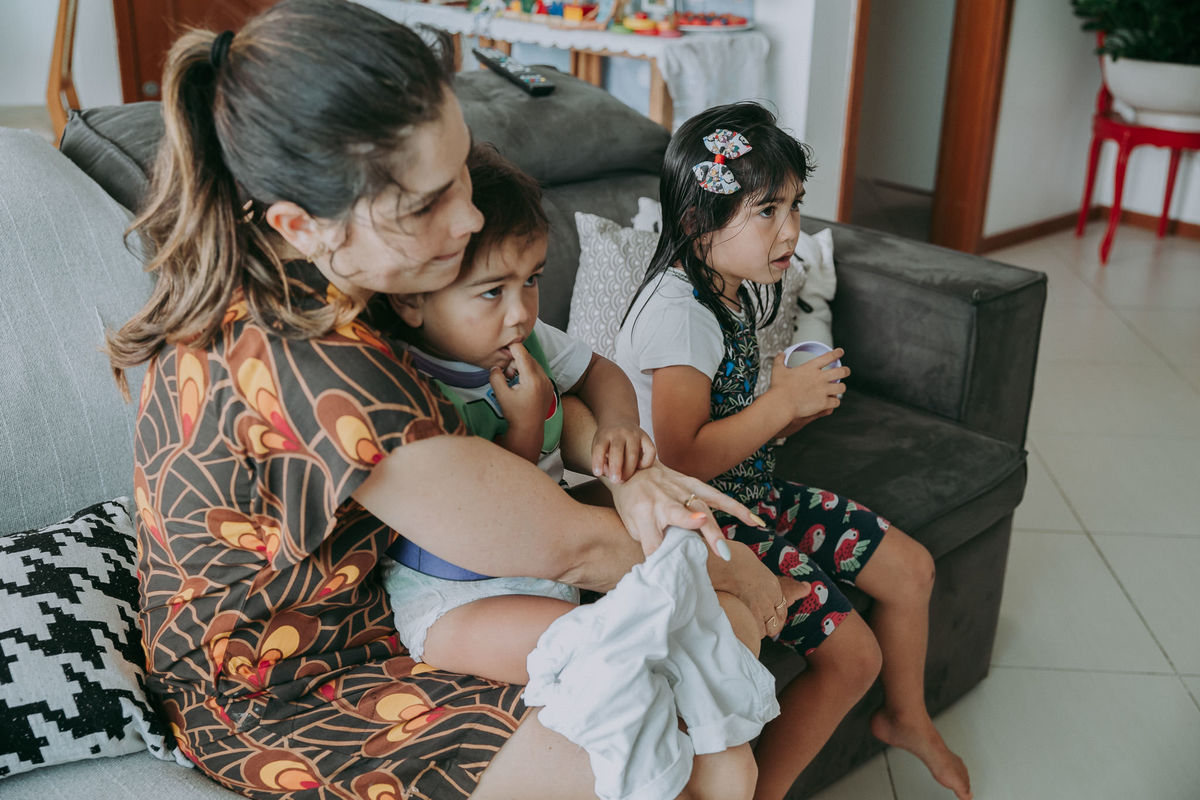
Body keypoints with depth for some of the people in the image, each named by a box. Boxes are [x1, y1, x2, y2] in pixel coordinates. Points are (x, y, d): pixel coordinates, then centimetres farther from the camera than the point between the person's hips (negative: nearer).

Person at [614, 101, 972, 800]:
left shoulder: (740, 290, 6)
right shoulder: (679, 314, -25)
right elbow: (682, 460, -30)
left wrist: (802, 407, -5)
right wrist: (782, 402, -26)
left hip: (756, 493, 10)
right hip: (703, 522, -9)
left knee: (911, 567, 13)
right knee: (852, 656, -12)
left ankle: (906, 716, 39)